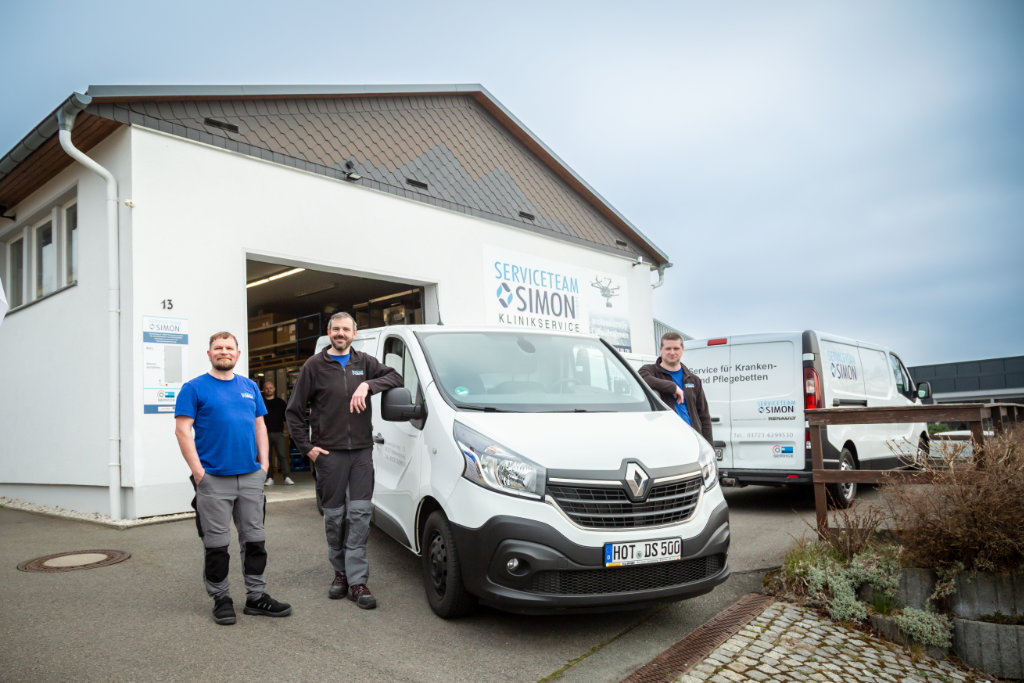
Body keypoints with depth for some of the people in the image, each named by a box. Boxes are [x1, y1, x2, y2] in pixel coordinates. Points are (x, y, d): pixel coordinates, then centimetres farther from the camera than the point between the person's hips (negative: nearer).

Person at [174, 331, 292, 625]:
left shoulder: (250, 387, 14)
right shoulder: (194, 388, -1)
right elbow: (182, 430, -7)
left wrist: (263, 464, 6)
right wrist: (198, 471, -13)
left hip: (251, 477, 5)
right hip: (214, 480, -4)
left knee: (255, 539, 9)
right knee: (217, 544, 3)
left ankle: (256, 596, 20)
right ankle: (220, 598, 18)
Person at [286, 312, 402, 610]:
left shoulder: (365, 363, 11)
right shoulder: (314, 366, 3)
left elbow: (395, 377, 2)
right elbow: (294, 412, 4)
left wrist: (368, 385, -14)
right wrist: (307, 447, -4)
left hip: (362, 451, 1)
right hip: (329, 453, -1)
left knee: (360, 514, -4)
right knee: (334, 516, 6)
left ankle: (357, 581, -1)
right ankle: (340, 572, 23)